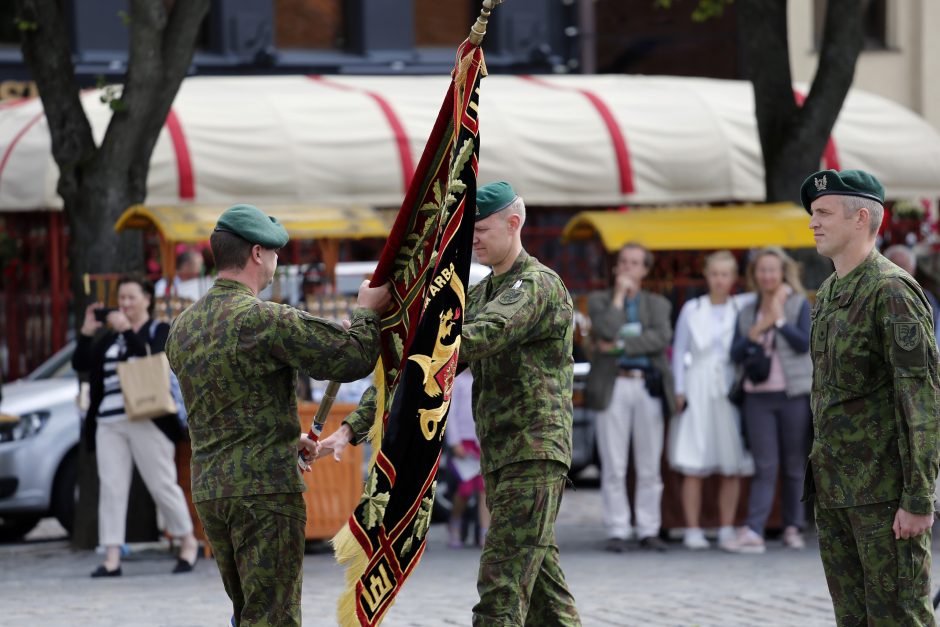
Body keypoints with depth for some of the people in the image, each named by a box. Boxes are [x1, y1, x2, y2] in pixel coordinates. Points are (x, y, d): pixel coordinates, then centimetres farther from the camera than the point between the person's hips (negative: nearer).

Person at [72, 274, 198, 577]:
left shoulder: (160, 331, 6)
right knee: (111, 488, -3)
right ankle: (112, 558, -5)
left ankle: (188, 543, 16)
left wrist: (127, 330, -15)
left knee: (162, 484, 0)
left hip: (148, 422, -4)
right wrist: (86, 332, -1)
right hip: (109, 424, 4)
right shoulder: (108, 337, 19)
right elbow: (80, 363, 11)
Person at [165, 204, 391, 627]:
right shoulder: (269, 321, -15)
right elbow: (354, 358, -13)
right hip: (265, 489, -8)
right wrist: (368, 311, 6)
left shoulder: (183, 328, 10)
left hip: (208, 491, 8)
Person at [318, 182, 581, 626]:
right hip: (499, 461, 9)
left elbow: (478, 338, -30)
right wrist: (352, 428, 1)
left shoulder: (538, 286, -11)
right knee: (543, 591, 12)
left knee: (501, 588, -15)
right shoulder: (477, 296, 17)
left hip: (534, 455, -9)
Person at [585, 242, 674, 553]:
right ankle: (617, 531, 1)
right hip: (613, 387, -1)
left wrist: (620, 345, -10)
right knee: (614, 466, -3)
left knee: (649, 466, 1)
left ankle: (648, 530, 7)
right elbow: (607, 330, -9)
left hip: (649, 387, 1)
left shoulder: (658, 304, 15)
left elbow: (662, 338, -5)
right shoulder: (599, 300, 12)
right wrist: (619, 295, -1)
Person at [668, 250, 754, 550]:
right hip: (698, 391, -1)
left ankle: (727, 529, 8)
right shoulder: (691, 310, 8)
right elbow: (679, 352, 8)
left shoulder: (742, 307, 9)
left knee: (732, 468, 1)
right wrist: (679, 391, 0)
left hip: (730, 390, 1)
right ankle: (693, 531, -4)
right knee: (693, 466, -6)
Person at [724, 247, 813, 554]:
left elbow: (804, 343, -10)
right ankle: (752, 532, -14)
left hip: (794, 394, -2)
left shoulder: (799, 305, 3)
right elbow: (736, 354, 7)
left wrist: (779, 319, -9)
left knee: (794, 466, 4)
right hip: (758, 396, 2)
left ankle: (793, 528, 12)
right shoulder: (747, 312, 13)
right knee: (765, 467, -5)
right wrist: (756, 331, -7)